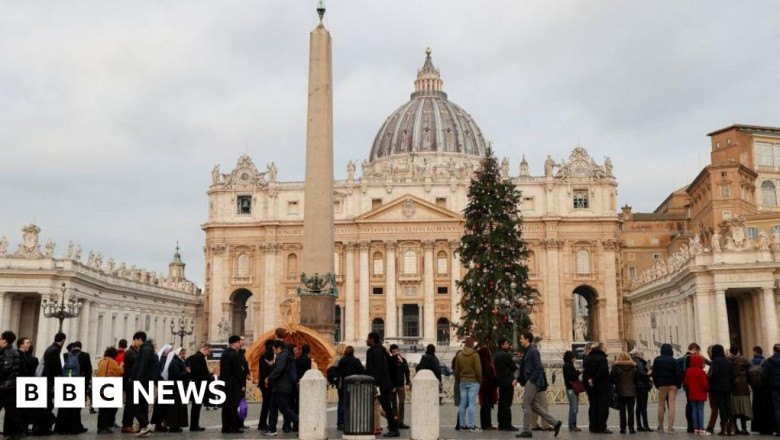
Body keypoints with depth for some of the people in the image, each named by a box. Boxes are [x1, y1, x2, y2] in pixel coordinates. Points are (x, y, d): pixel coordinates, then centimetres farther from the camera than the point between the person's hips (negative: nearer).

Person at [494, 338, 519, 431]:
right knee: (507, 404, -7)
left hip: (500, 381, 9)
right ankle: (507, 425, -6)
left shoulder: (496, 355, 13)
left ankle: (501, 424, 14)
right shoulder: (505, 355, -15)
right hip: (508, 381, -9)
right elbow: (514, 367, -10)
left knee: (501, 403, 11)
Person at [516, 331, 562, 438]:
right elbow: (523, 368, 20)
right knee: (534, 406, 11)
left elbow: (539, 367, -19)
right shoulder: (527, 351, 15)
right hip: (529, 382, 10)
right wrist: (518, 379, 12)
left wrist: (531, 380, -18)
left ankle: (526, 431, 3)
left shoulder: (533, 351, -14)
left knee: (526, 405, -4)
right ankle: (555, 423, 14)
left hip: (532, 382, -10)